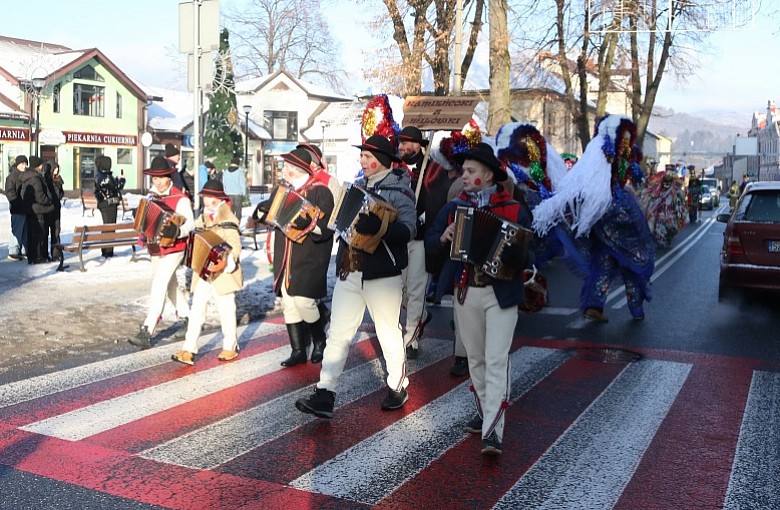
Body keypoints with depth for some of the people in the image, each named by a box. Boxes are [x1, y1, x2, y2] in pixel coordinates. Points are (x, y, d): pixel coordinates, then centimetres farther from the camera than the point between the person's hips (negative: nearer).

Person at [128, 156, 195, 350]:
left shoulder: (180, 199, -15)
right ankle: (188, 318, 37)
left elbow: (190, 223, -21)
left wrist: (177, 232, -38)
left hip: (173, 249, -8)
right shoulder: (151, 196, 7)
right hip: (155, 248, 8)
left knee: (159, 288, -14)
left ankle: (146, 333, -16)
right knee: (171, 285, 19)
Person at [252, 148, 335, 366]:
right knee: (289, 303, 6)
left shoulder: (320, 191, -7)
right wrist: (262, 212, 4)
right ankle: (298, 350, 16)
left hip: (309, 259, -7)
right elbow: (265, 211, 26)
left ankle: (320, 341, 15)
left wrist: (310, 224, -31)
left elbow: (327, 225, -15)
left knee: (304, 301, -13)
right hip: (285, 258, 7)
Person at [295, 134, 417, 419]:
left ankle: (398, 387, 27)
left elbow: (408, 229, -21)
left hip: (383, 273, -6)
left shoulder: (398, 190, -7)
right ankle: (324, 396, 2)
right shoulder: (357, 186, 13)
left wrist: (376, 228, -34)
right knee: (338, 333, 1)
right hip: (349, 270, 6)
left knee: (388, 332, 8)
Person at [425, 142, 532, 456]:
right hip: (465, 292, 4)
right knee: (475, 358, 15)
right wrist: (443, 238, -14)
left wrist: (511, 256, -30)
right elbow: (429, 243, 7)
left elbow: (526, 253, -9)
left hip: (500, 294, -4)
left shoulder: (514, 210, -4)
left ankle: (492, 431, -9)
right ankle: (484, 412, 32)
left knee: (496, 361, -9)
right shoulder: (453, 208, 7)